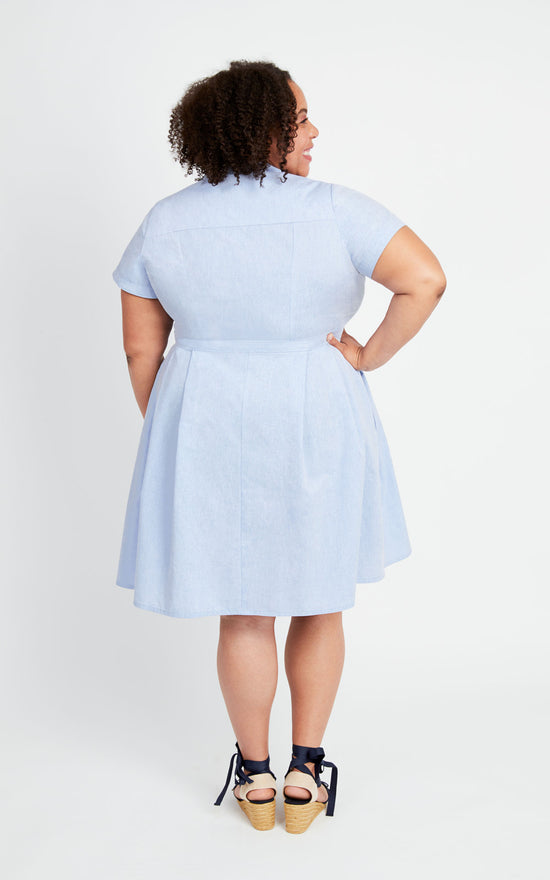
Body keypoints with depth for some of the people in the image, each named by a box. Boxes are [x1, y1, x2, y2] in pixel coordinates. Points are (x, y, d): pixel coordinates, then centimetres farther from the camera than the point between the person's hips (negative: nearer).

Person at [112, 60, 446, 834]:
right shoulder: (332, 208, -10)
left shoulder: (164, 222, -1)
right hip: (316, 425, -2)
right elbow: (426, 279, -19)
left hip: (210, 430, 2)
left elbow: (141, 347, 3)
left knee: (244, 612, 15)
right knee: (319, 602, 17)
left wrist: (167, 433, 15)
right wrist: (369, 356, -7)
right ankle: (306, 775, 26)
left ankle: (255, 777, 29)